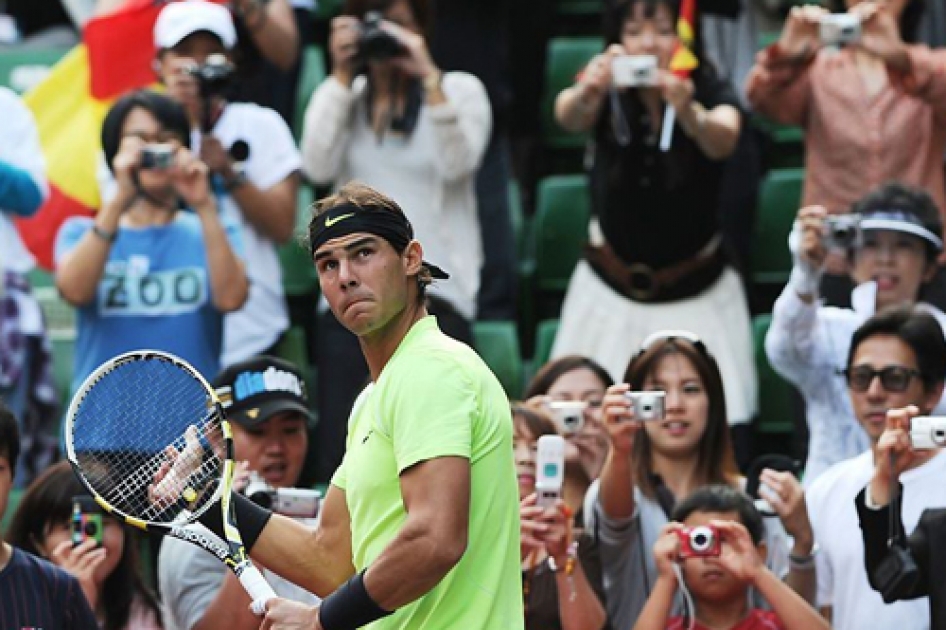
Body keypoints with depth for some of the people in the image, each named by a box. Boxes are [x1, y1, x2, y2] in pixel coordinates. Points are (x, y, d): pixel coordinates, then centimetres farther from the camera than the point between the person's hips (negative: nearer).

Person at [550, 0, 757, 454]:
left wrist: (688, 113, -53)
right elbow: (568, 117, -27)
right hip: (610, 296, 1)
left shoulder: (709, 91, -6)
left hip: (698, 296, -1)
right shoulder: (608, 95, -4)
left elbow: (723, 141, -29)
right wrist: (587, 92, -52)